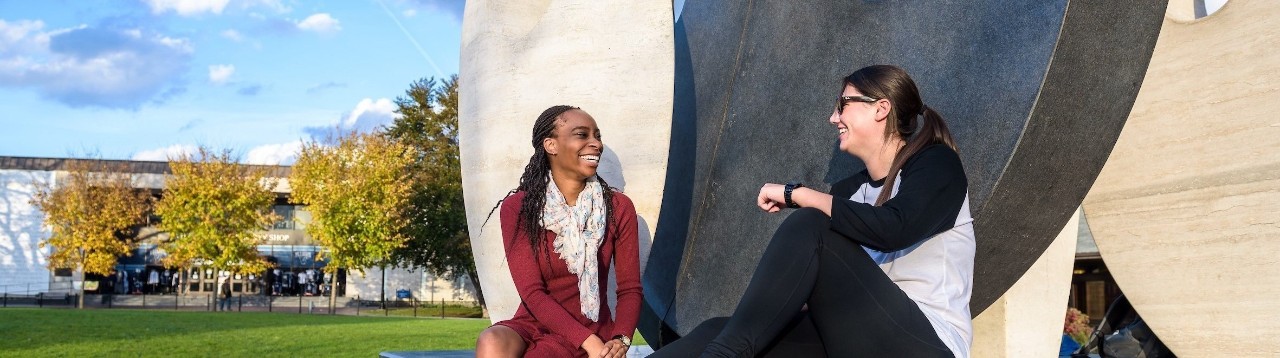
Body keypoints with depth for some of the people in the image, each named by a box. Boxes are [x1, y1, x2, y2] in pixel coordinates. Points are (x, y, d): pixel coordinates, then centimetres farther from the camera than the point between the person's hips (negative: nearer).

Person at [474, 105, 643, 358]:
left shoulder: (618, 209, 0)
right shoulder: (518, 208, -5)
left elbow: (629, 289, 0)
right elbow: (532, 293, -11)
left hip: (592, 331, 0)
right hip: (533, 324, 1)